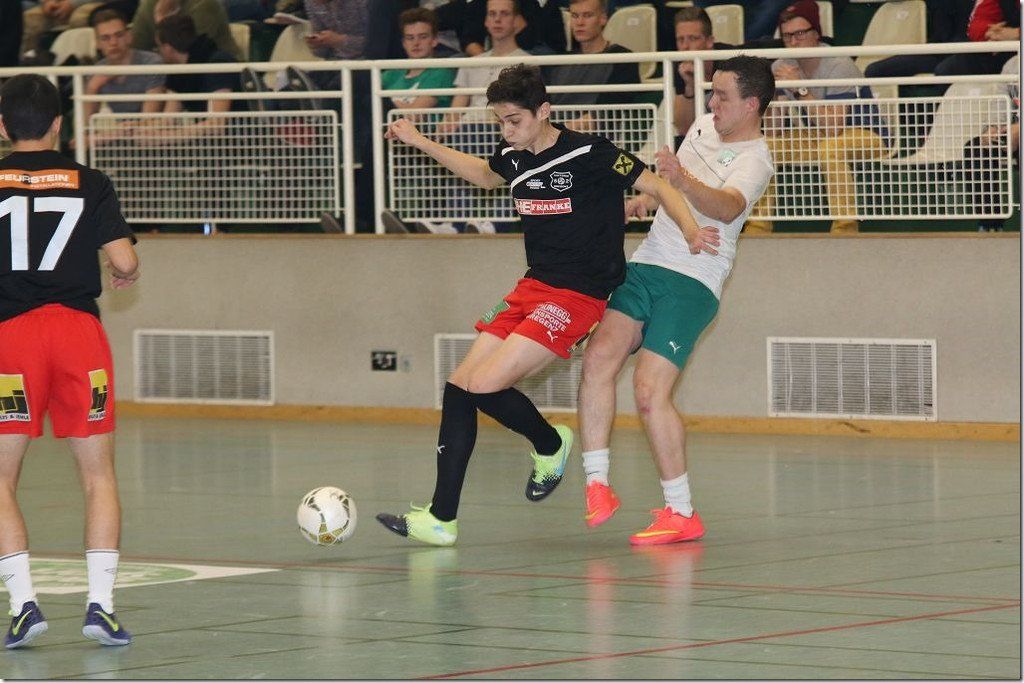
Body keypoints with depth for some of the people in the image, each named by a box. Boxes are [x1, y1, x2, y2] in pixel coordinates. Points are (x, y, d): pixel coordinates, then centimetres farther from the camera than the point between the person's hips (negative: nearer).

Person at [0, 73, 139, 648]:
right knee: (99, 473, 9)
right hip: (79, 327, 1)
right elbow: (124, 261, -3)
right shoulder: (90, 184, 4)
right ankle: (101, 601, -2)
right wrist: (130, 274, 20)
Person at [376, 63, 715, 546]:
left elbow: (657, 188, -11)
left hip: (576, 297, -8)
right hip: (532, 287, 8)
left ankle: (549, 444, 12)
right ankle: (440, 519, 4)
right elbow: (485, 175, 31)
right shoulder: (513, 157, 7)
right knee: (458, 387, -1)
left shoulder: (589, 154, -14)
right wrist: (421, 143, 31)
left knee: (485, 385, -19)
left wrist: (690, 230, -28)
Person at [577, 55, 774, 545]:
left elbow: (727, 207, -32)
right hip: (645, 265, 7)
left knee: (649, 392, -16)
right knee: (599, 356, -14)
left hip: (691, 283, -7)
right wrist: (644, 200, 17)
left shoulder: (754, 160, -10)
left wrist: (683, 182, -48)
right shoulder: (703, 127, 15)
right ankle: (597, 483, -12)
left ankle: (682, 513, -6)